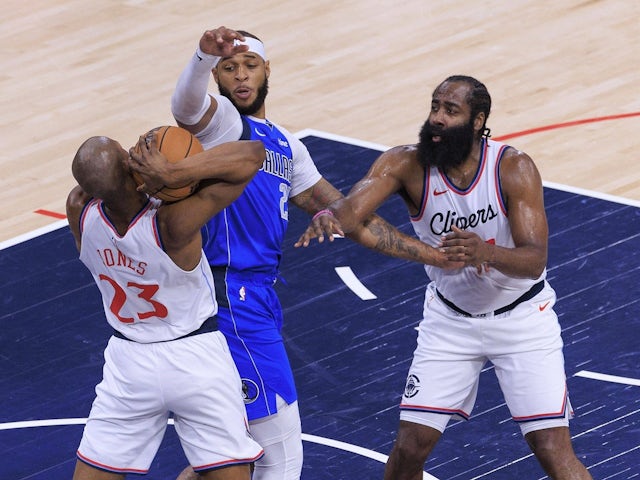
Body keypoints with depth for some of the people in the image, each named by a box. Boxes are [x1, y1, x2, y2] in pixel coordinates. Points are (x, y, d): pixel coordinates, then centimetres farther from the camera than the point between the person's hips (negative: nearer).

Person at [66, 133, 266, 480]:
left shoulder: (79, 210, -19)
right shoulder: (172, 223, -29)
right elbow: (253, 153, -27)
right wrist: (174, 173, -35)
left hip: (128, 362, 3)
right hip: (196, 359, -3)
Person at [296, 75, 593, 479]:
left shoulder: (514, 169, -22)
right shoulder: (407, 165, -18)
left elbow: (535, 260, -29)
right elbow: (354, 207, -34)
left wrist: (486, 252, -51)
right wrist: (331, 217, -59)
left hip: (521, 318, -2)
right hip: (451, 318, 2)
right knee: (410, 446, -3)